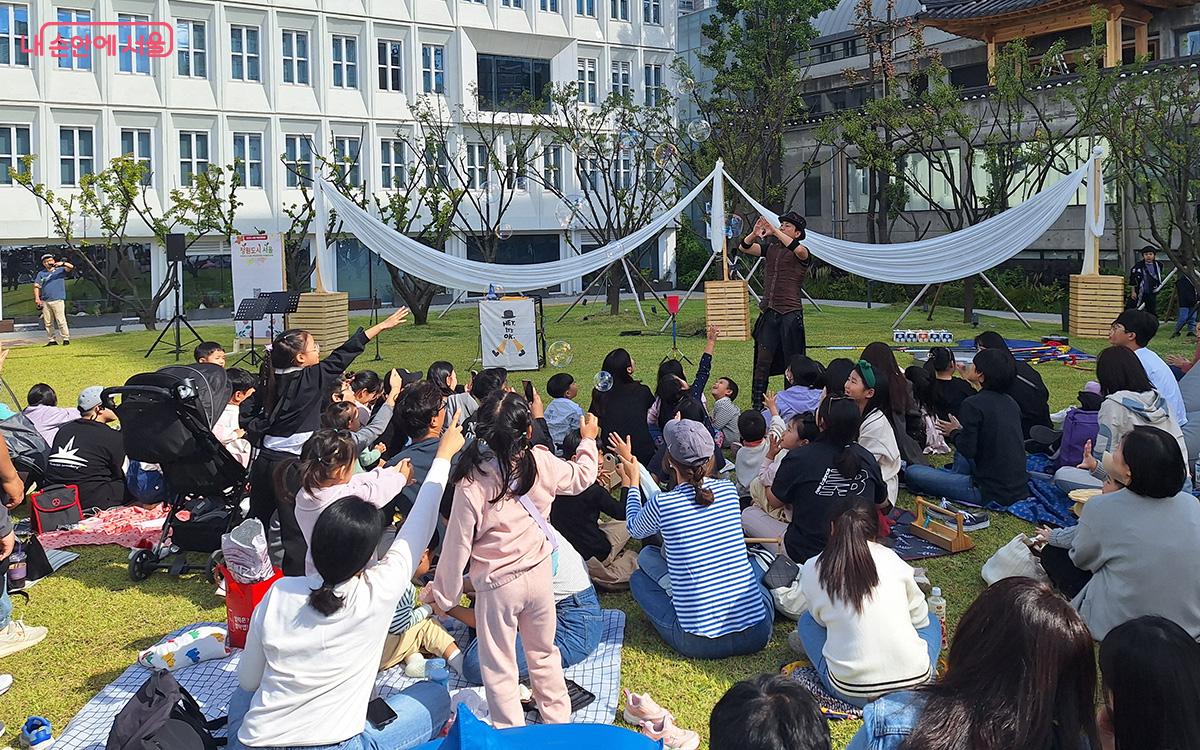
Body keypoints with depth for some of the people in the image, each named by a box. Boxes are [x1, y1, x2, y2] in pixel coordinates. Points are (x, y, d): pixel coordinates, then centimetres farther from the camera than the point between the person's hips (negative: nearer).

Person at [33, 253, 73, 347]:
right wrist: (37, 298, -1)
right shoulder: (41, 273, 15)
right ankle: (51, 340, 12)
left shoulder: (60, 270, 8)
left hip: (58, 300, -4)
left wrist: (62, 263, -26)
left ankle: (66, 339, -7)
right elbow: (36, 286, 11)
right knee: (48, 322, 5)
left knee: (61, 320, -10)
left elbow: (71, 267, -8)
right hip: (45, 301, 4)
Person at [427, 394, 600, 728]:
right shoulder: (542, 463, -13)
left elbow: (457, 545, -14)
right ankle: (558, 721, 38)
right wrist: (588, 440, 29)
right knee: (543, 653, 25)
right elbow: (582, 477, 10)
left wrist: (442, 595, 0)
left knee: (498, 668, 12)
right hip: (540, 574, 5)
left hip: (497, 585, -4)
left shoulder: (471, 482, -22)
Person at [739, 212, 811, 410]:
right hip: (768, 312, 4)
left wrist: (774, 231, -26)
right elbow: (744, 248, 4)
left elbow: (798, 249, -26)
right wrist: (754, 234, -16)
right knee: (763, 361, 2)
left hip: (790, 313, -4)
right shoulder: (771, 247, 13)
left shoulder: (802, 254, -2)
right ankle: (756, 405, 7)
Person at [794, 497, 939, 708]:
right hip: (914, 683, 1)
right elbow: (919, 617, 12)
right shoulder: (891, 560, 1)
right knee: (930, 621, 31)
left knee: (807, 620, 24)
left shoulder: (812, 570, 0)